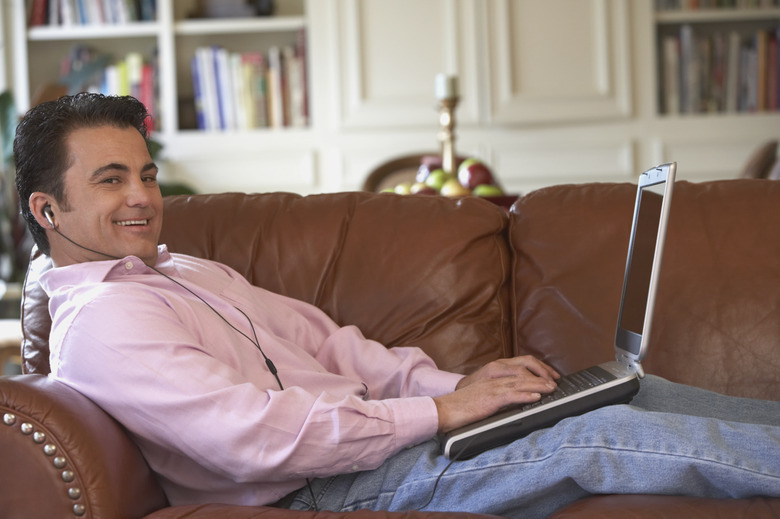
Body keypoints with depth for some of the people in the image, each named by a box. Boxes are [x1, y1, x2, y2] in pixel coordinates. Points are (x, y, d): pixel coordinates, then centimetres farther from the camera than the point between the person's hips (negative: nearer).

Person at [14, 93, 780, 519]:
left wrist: (446, 383, -1)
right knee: (607, 436, -20)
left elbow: (324, 343, 16)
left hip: (366, 424, 9)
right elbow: (259, 439, -23)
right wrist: (438, 412, -19)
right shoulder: (98, 322, -13)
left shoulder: (191, 273, 20)